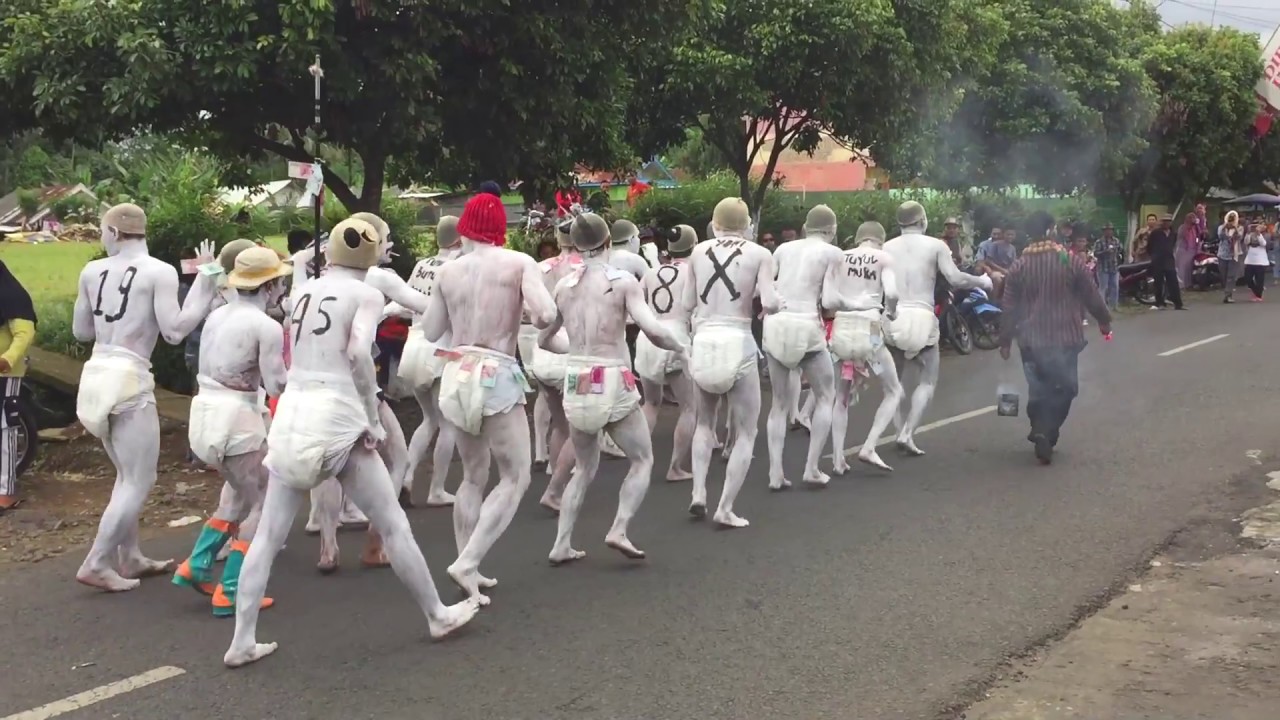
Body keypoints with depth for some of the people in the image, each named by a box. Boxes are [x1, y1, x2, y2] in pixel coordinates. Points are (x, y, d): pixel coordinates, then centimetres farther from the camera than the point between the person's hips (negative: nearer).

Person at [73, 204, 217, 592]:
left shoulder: (92, 271, 8)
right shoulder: (161, 272, -7)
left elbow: (81, 331, 16)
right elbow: (174, 331, -11)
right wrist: (205, 281, -6)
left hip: (96, 377, 7)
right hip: (128, 380, -7)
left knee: (128, 474, 20)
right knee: (139, 481, 2)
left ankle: (130, 557, 25)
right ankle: (96, 564, 0)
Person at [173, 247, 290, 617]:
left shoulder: (217, 315, 10)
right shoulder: (266, 326, -12)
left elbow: (209, 368, 13)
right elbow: (278, 385, -10)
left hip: (205, 411, 8)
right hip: (236, 420, -8)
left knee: (240, 494, 25)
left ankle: (196, 567, 23)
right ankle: (230, 593, 5)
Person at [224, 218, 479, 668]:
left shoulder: (306, 291, 14)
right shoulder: (366, 294, -2)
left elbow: (296, 356, 11)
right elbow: (358, 353, -16)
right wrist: (373, 420, -10)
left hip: (292, 412, 5)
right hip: (337, 417, -5)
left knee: (269, 535, 7)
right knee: (393, 524, 8)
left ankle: (242, 643, 6)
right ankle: (438, 615, 20)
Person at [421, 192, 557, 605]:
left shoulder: (449, 271, 6)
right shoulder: (518, 263, -4)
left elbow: (431, 332, 12)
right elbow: (545, 315, -16)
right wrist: (538, 321, 6)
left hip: (458, 376, 5)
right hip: (496, 375, -5)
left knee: (473, 476, 17)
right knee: (515, 479, 3)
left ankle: (469, 570, 19)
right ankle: (467, 562, -10)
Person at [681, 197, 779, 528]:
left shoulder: (699, 251, 7)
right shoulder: (760, 254, 0)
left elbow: (689, 301, 8)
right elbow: (769, 303, -10)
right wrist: (779, 303, 11)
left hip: (703, 343, 3)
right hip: (737, 344, -3)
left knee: (705, 421, 25)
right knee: (745, 433, 9)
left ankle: (698, 493, 13)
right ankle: (725, 508, 4)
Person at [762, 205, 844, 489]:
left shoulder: (784, 248, 15)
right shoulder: (833, 253, 3)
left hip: (775, 325, 4)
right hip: (806, 327, -4)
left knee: (780, 402, 13)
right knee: (825, 397, 14)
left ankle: (775, 473, 5)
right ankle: (811, 468, 6)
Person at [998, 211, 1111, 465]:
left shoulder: (1019, 266, -3)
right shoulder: (1072, 261, -8)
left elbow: (1009, 308, 1)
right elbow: (1091, 296, 0)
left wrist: (1005, 340, 11)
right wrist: (1104, 320, 18)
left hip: (1031, 340, 2)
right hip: (1064, 338, -2)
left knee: (1038, 389, 14)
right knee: (1063, 388, 9)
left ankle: (1040, 432, 2)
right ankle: (1047, 434, -4)